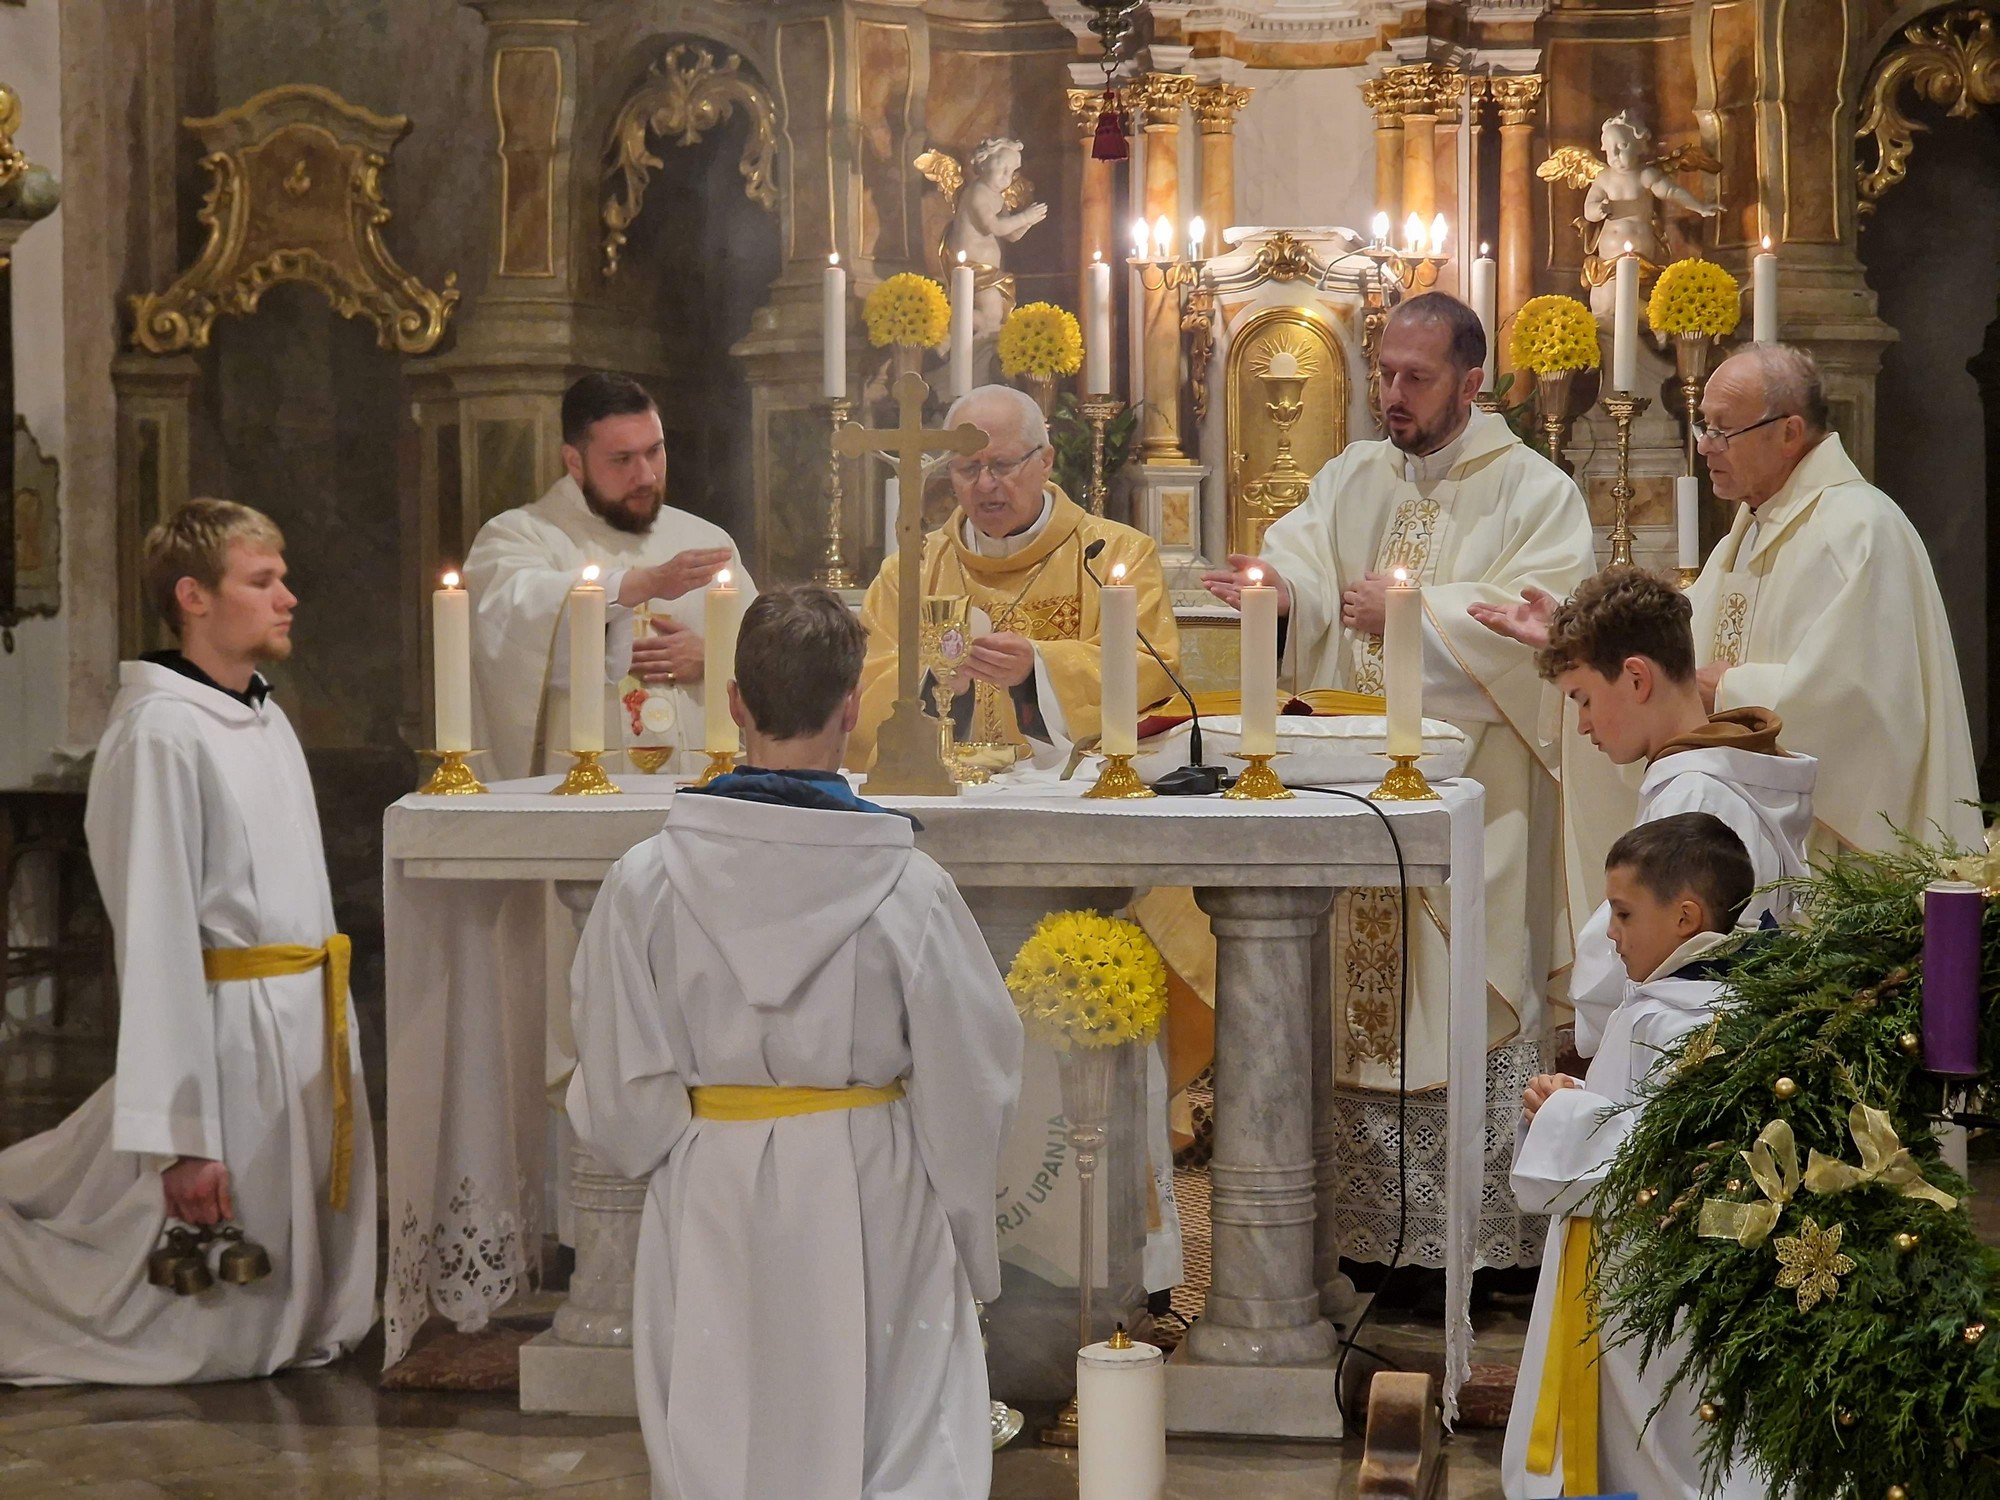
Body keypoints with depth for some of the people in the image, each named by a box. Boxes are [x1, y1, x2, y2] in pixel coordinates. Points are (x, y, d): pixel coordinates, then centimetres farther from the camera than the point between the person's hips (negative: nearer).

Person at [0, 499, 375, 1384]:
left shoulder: (267, 721, 12)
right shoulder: (162, 732, -17)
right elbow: (155, 941, -19)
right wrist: (183, 1137, -21)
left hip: (307, 1030, 9)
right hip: (226, 1035, -9)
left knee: (311, 1324, 18)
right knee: (216, 1340, 1)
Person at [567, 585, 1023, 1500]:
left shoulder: (648, 884, -11)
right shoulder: (907, 888, -14)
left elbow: (619, 1094, -3)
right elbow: (970, 1079, -6)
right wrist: (969, 1236, 9)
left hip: (712, 1216, 2)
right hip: (871, 1211, -1)